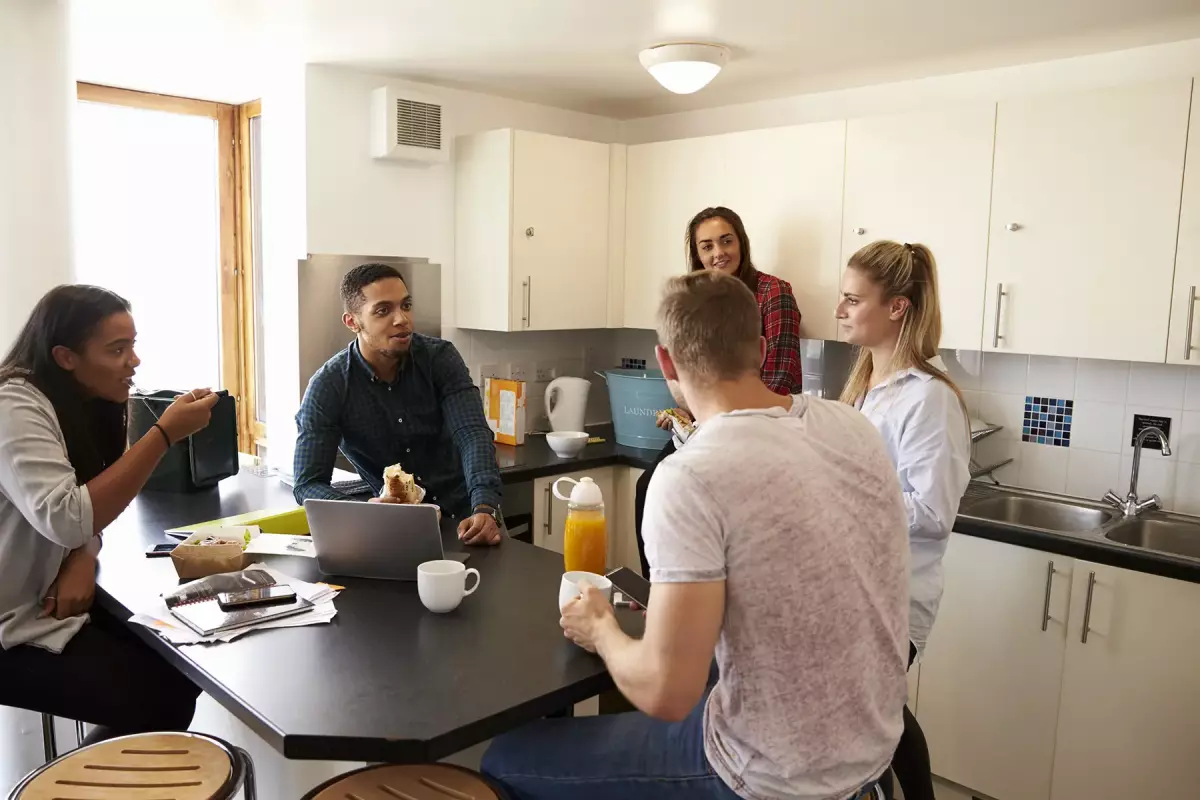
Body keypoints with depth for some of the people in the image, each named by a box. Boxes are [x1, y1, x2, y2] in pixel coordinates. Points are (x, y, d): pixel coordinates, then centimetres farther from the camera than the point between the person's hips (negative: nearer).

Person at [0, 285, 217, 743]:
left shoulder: (86, 405, 5)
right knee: (160, 698, -15)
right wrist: (166, 433, -31)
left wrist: (84, 560, -13)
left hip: (45, 604, 8)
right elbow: (66, 520, -34)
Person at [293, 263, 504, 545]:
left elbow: (473, 435, -18)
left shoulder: (440, 357, -8)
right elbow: (308, 484, -14)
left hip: (461, 516, 0)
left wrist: (485, 508, -36)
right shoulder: (327, 387, -12)